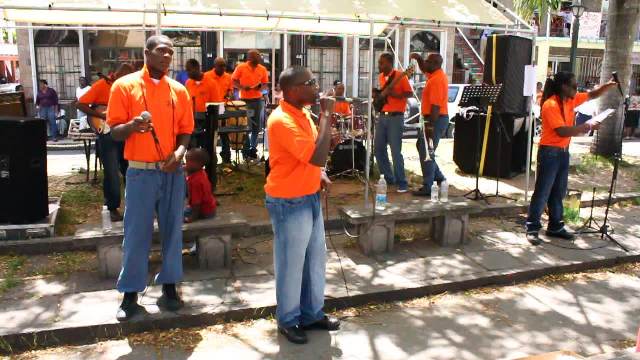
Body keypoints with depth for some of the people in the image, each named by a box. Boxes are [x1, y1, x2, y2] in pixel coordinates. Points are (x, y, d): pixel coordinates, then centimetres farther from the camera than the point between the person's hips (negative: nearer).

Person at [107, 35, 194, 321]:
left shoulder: (179, 90, 7)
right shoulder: (124, 85, -2)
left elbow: (185, 130, 10)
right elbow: (115, 132, -3)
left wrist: (179, 151, -10)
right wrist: (132, 126, -25)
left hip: (172, 171, 3)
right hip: (141, 172, -3)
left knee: (172, 231, 9)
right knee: (136, 234, 3)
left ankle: (169, 286, 21)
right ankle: (130, 293, 15)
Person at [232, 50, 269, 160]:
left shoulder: (262, 69, 4)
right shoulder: (240, 68, -4)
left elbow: (265, 84, 11)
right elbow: (234, 82, 0)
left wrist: (260, 87, -11)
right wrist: (243, 87, -18)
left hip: (258, 100, 3)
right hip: (245, 100, -3)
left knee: (257, 127, 8)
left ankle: (253, 149, 22)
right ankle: (246, 150, 14)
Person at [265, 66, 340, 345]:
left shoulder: (302, 113, 7)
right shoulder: (282, 121, -22)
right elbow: (318, 157, -30)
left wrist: (319, 174, 4)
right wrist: (327, 115, -24)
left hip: (310, 198, 9)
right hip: (289, 203, -9)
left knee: (316, 259, 17)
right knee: (291, 264, 6)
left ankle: (312, 313, 34)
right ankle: (288, 320, 25)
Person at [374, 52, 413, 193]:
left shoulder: (400, 76, -10)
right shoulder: (381, 77, 13)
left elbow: (410, 94, -13)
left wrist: (393, 94, -23)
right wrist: (378, 94, 6)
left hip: (396, 117, -8)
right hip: (382, 116, 8)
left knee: (395, 151, -9)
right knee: (379, 148, 9)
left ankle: (402, 183, -1)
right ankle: (388, 178, 22)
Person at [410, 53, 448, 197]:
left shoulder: (437, 80, -20)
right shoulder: (436, 74, 10)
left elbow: (436, 106, -24)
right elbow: (424, 69, 32)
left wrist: (430, 126, -24)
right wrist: (419, 58, 13)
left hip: (436, 120, -11)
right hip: (434, 119, 11)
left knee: (426, 153, -5)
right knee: (421, 147, 21)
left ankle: (427, 188, 1)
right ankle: (439, 177, 25)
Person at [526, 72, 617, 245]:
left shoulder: (571, 100, 7)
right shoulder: (551, 105, -18)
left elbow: (592, 95, 18)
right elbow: (563, 131, -24)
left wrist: (609, 85, 0)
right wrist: (587, 127, -20)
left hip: (563, 152, 9)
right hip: (549, 152, -9)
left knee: (558, 192, 14)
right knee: (542, 193, -4)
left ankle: (555, 227, 24)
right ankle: (532, 229, 3)